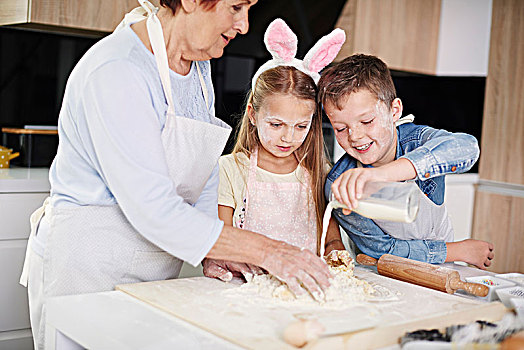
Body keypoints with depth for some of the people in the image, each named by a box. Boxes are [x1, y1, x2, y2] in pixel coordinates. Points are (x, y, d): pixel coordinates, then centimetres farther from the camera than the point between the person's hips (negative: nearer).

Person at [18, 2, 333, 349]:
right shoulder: (116, 72, -24)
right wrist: (265, 251, -28)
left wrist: (214, 256, -5)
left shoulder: (198, 65, 4)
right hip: (85, 269, -7)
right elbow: (151, 209, -29)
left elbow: (206, 174, 9)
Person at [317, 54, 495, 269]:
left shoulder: (414, 138, -17)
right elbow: (384, 250, -10)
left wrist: (383, 173, -52)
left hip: (441, 272, -2)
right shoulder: (339, 186, -16)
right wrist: (461, 250, -12)